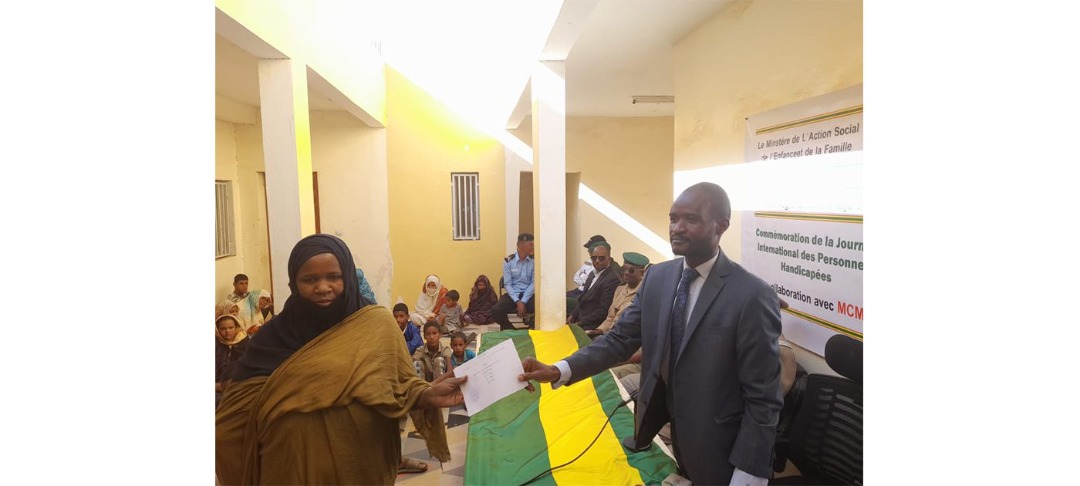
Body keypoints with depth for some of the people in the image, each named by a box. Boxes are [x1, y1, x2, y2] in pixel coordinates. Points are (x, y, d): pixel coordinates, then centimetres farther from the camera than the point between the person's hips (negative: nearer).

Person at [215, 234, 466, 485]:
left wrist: (428, 395, -26)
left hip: (359, 465, -1)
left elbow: (400, 385, -8)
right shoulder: (275, 335, -1)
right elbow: (240, 405, -2)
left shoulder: (376, 324, -8)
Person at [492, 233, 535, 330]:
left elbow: (534, 283, -4)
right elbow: (507, 284, -6)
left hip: (528, 294, 0)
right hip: (512, 294, 0)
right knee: (495, 311, -27)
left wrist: (523, 301, -16)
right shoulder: (508, 261, -3)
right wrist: (517, 302, -19)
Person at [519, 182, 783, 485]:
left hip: (713, 446, -4)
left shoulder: (752, 296, -21)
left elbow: (764, 398, -17)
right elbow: (620, 339, -4)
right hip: (663, 428, 5)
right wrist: (558, 371, -16)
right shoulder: (657, 277, -4)